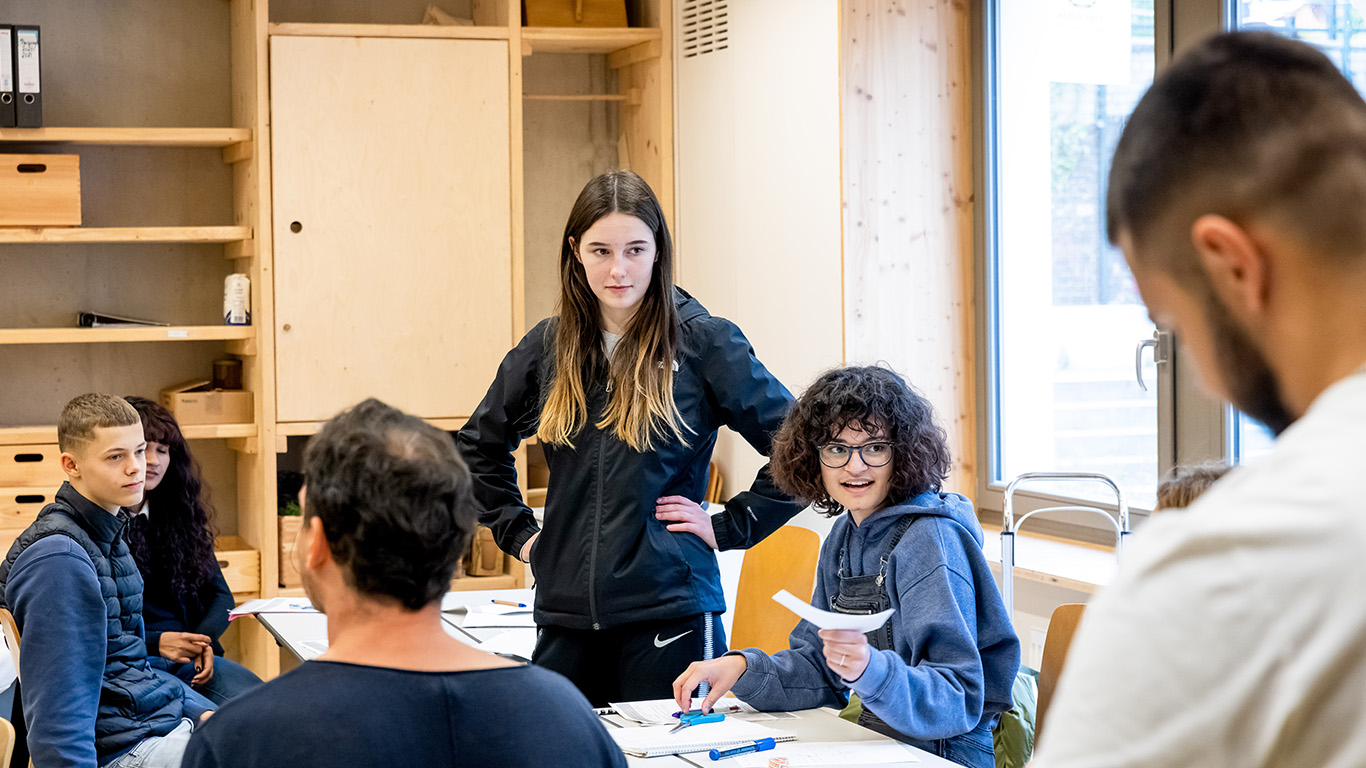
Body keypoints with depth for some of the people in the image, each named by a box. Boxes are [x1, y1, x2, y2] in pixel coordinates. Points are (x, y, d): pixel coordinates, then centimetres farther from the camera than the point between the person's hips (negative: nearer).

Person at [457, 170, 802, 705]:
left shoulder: (704, 343, -4)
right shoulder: (547, 348, 8)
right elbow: (477, 446, 25)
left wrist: (727, 528, -5)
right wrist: (517, 531, 15)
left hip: (669, 608, -4)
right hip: (565, 613, 4)